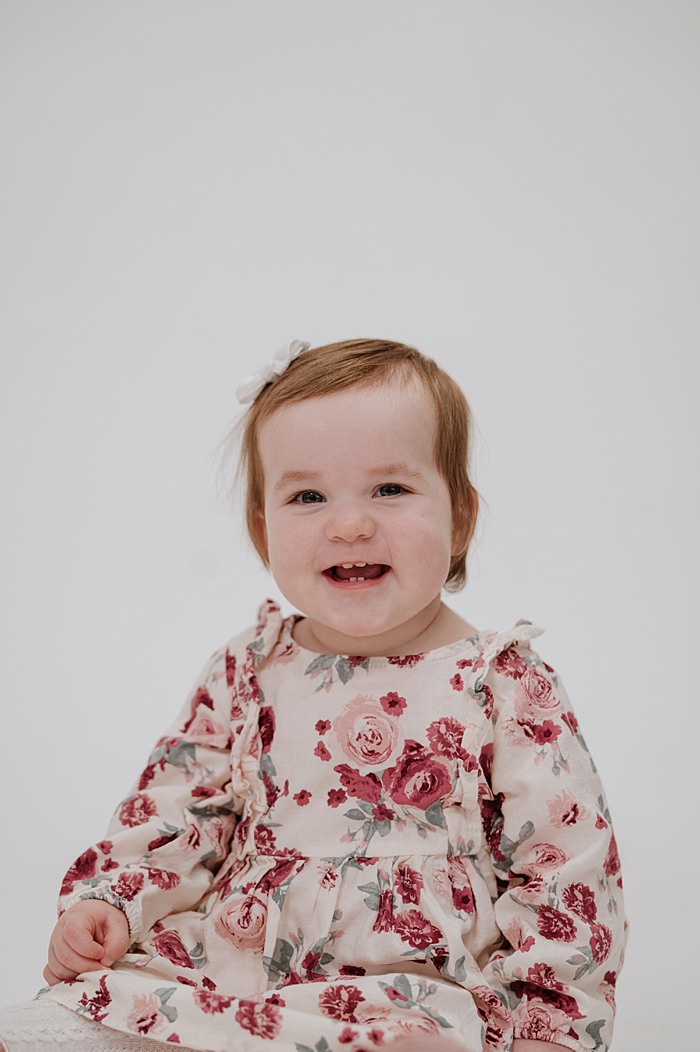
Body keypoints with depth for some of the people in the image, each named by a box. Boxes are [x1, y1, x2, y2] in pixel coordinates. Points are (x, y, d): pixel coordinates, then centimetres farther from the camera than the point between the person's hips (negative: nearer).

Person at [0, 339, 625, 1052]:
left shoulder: (506, 688, -6)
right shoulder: (246, 671, 6)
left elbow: (566, 865, -4)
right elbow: (179, 808, 14)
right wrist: (112, 899, 1)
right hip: (221, 962, 4)